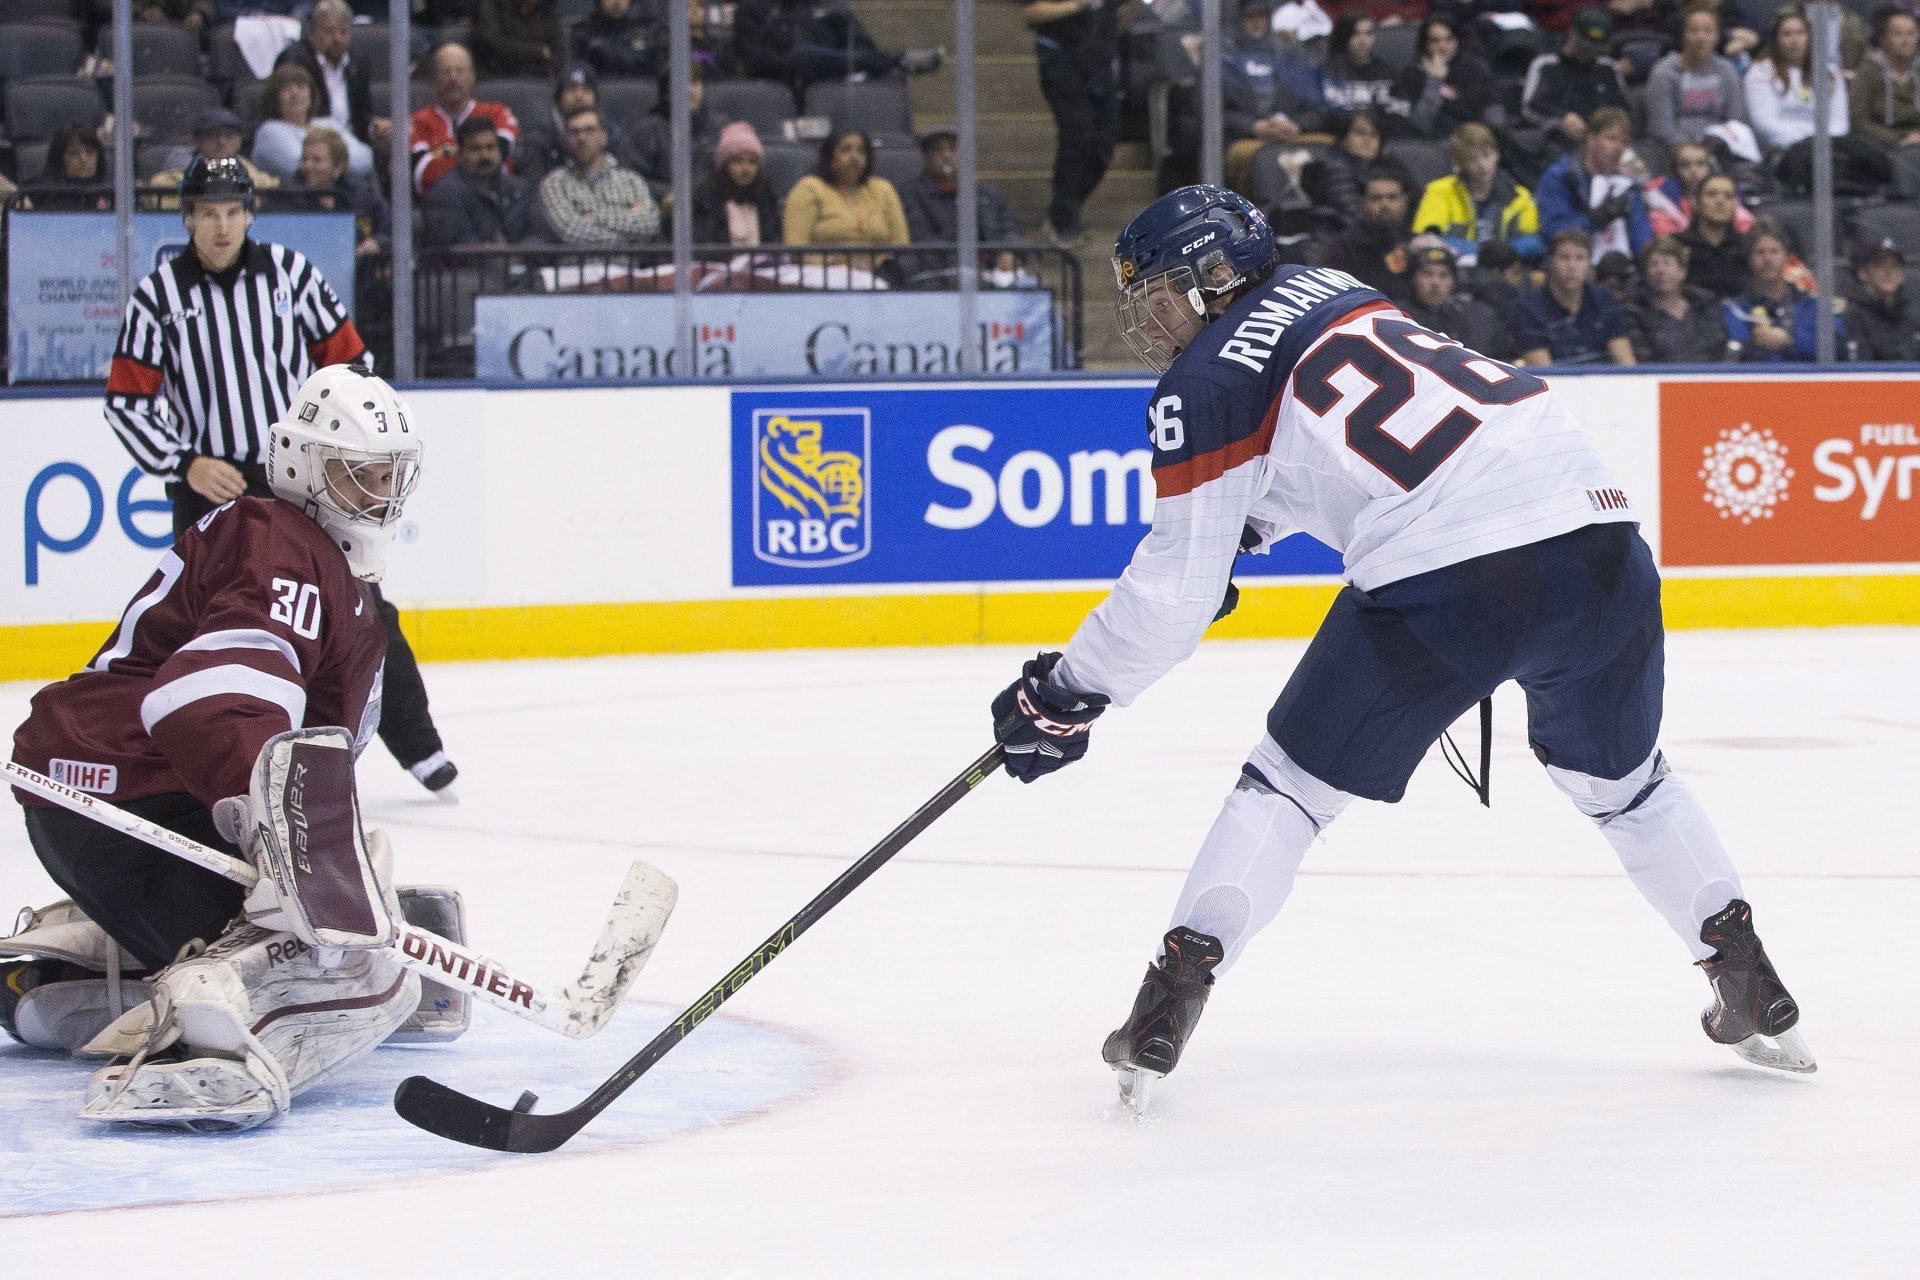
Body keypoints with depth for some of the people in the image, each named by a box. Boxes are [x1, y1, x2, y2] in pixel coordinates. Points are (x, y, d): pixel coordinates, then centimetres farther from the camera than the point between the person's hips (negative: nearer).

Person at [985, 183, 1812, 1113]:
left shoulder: (1204, 388, 3)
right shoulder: (1328, 291, 24)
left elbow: (1177, 591, 3)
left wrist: (1066, 696, 13)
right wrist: (1235, 530, 44)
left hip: (1447, 573, -6)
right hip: (1595, 518, 6)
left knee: (1295, 781, 11)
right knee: (1620, 779, 29)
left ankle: (1167, 1008, 3)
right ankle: (1751, 988, 28)